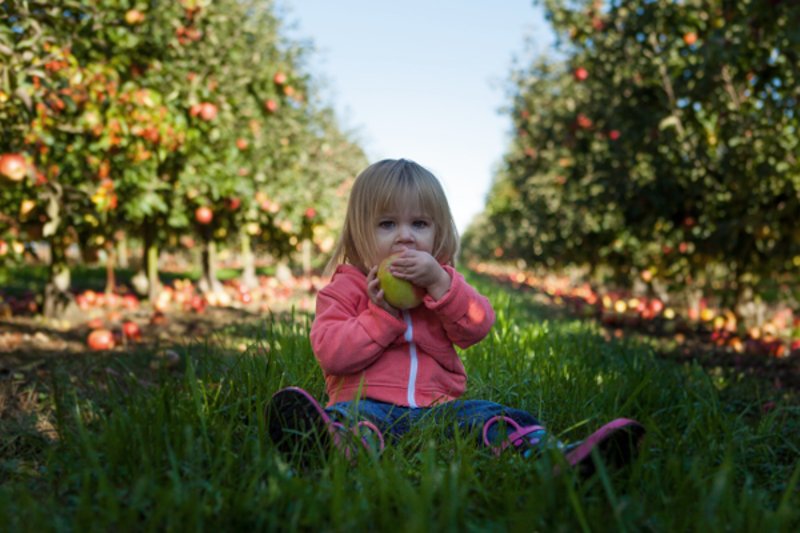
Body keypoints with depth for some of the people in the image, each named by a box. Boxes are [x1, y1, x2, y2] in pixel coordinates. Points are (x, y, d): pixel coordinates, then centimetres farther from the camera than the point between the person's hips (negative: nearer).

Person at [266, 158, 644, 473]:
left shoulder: (443, 280, 18)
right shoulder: (346, 288, 8)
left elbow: (478, 329, 1)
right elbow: (330, 353, -5)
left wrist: (439, 283, -13)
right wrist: (381, 313, -13)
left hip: (437, 406, 4)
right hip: (368, 403, -3)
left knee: (498, 416, -21)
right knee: (346, 417, -36)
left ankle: (563, 459, -43)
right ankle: (337, 447, -69)